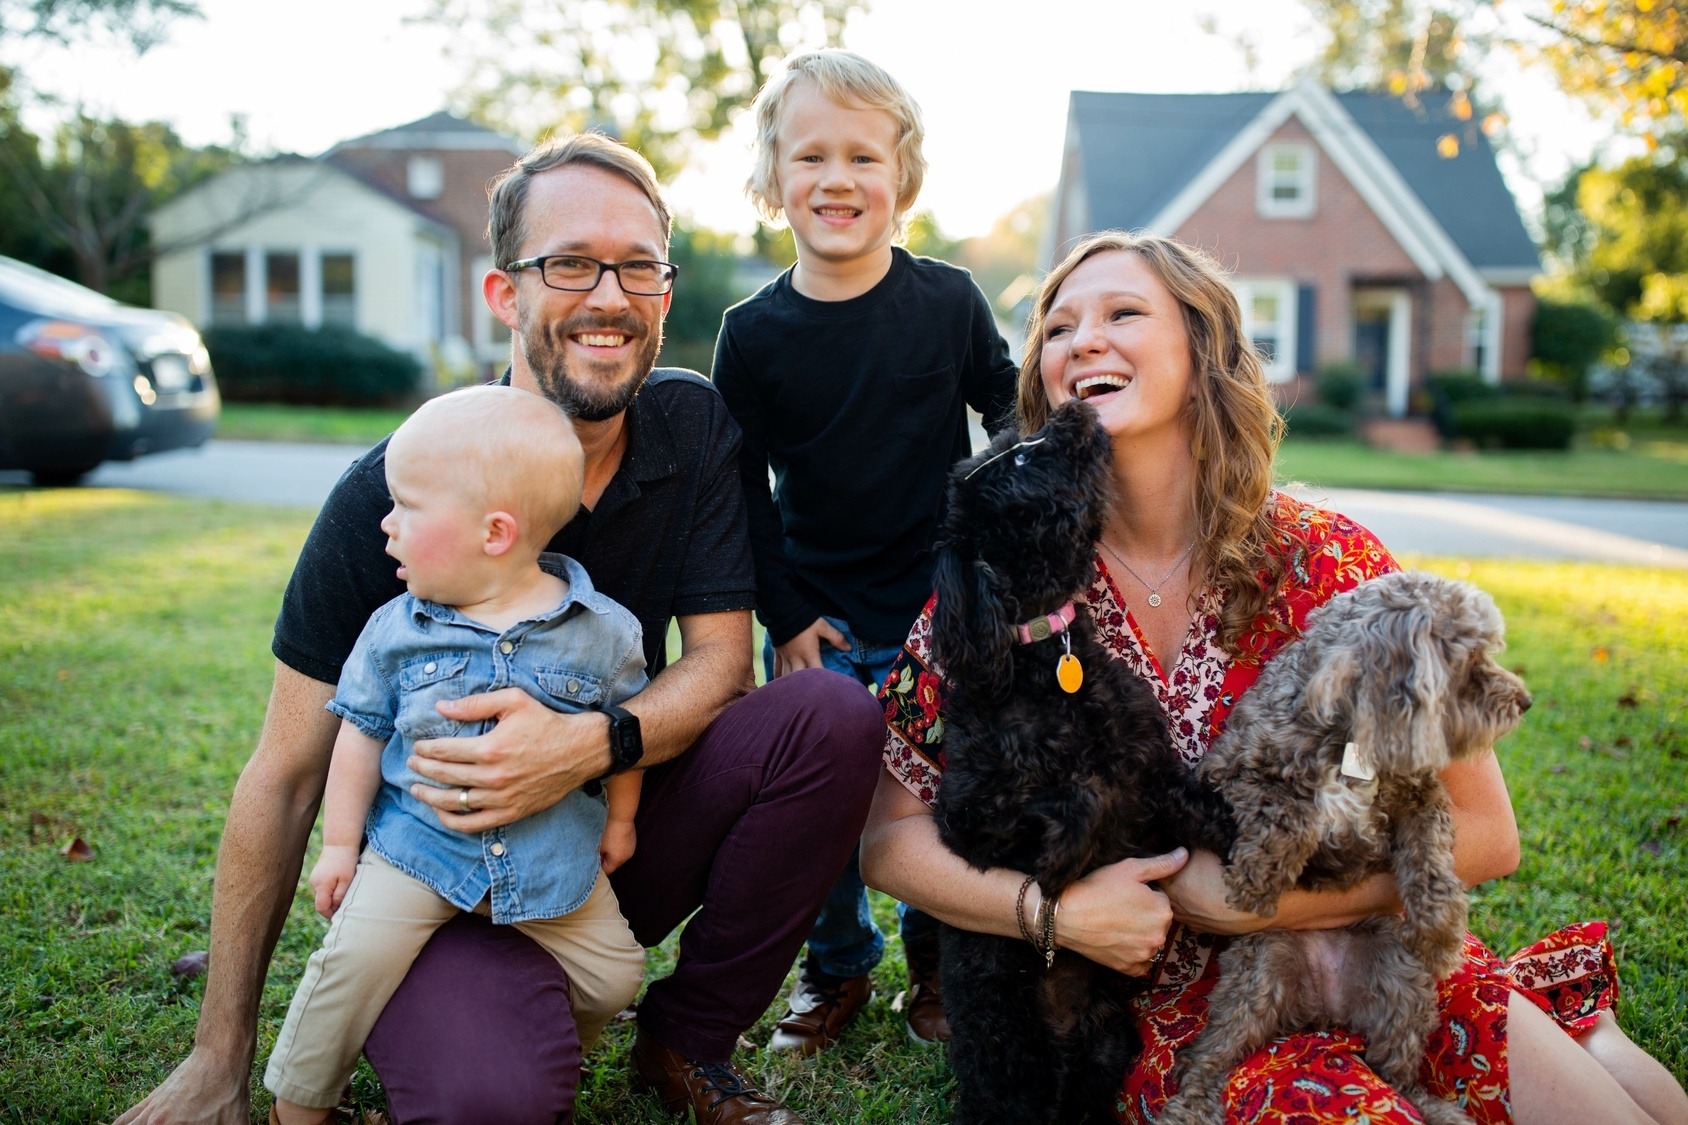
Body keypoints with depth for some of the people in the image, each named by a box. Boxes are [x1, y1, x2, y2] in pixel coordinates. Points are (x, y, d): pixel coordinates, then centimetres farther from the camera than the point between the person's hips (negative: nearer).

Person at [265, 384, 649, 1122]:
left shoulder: (600, 631, -10)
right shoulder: (396, 629, -6)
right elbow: (363, 732, 3)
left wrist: (618, 819, 13)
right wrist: (340, 842, 4)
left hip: (553, 859, 1)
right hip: (417, 844, 0)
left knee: (614, 975, 2)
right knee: (355, 957, -17)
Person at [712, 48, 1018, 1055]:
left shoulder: (949, 302, -4)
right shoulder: (753, 333, -4)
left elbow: (1012, 414, 9)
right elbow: (745, 488, 1)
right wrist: (784, 617, -2)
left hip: (942, 606, 0)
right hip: (818, 619, 0)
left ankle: (937, 963, 30)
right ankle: (839, 966, 28)